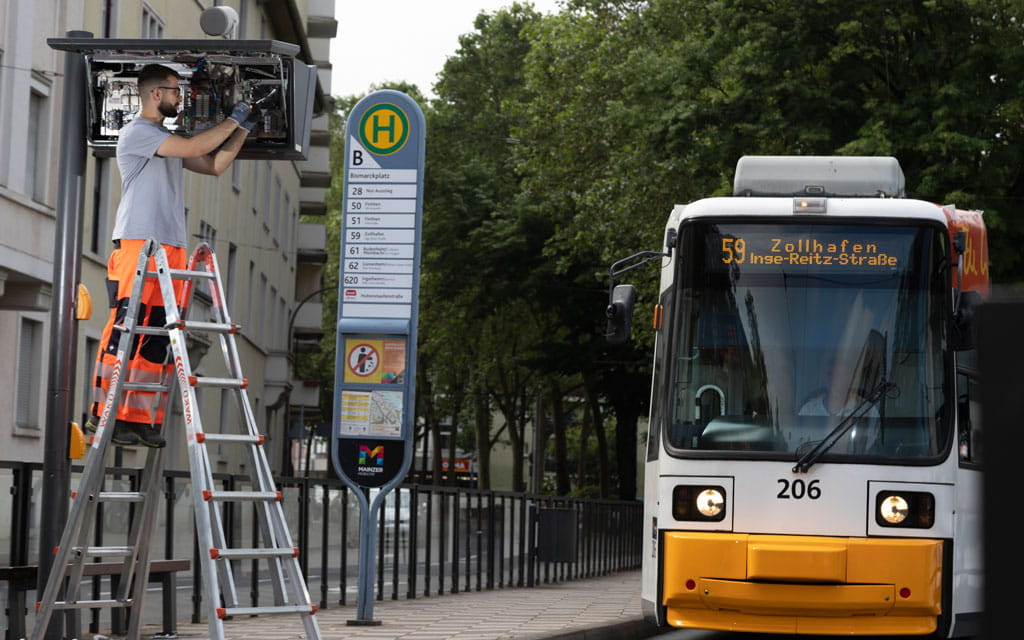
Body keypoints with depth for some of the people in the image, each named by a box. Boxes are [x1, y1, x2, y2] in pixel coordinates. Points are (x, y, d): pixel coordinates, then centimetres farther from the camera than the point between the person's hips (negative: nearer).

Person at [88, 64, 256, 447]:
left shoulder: (167, 140, 23)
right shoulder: (137, 132, -5)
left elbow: (214, 165, 22)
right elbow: (194, 148, -14)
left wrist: (243, 130, 15)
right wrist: (233, 120, -4)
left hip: (171, 249, 9)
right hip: (137, 244, -9)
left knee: (156, 339, 4)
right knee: (125, 329, -11)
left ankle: (140, 418, 5)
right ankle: (105, 414, -9)